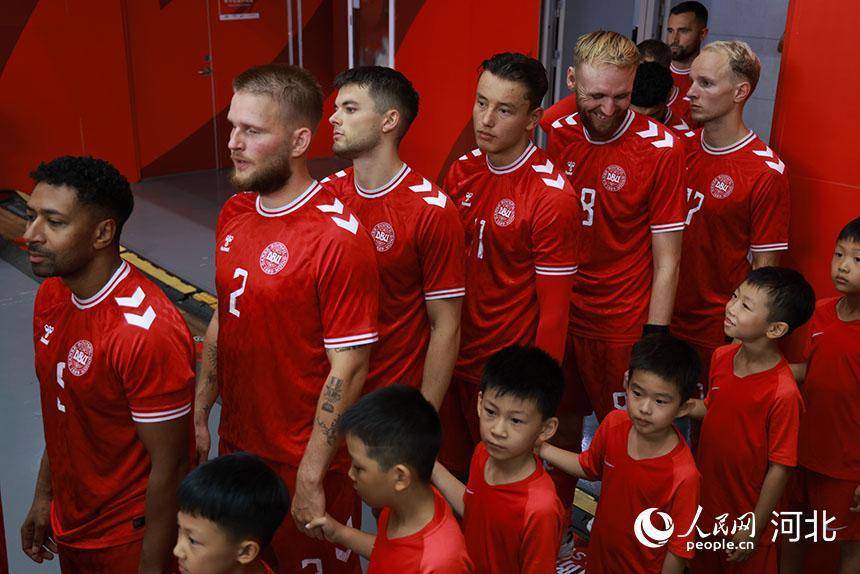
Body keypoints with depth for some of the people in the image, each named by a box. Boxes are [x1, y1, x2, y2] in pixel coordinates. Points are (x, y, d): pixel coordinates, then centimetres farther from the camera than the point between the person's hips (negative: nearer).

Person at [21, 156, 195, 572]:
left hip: (128, 539, -7)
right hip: (68, 525, 8)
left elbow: (169, 466, -23)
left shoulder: (146, 331, -30)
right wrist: (44, 497, 14)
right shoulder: (50, 296, -4)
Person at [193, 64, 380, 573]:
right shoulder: (233, 215, 1)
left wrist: (311, 478, -18)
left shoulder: (339, 238, -23)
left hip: (305, 461, -7)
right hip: (237, 444, 7)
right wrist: (199, 417, 10)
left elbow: (348, 369, -21)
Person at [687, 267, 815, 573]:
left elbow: (780, 467, -20)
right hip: (706, 502, 6)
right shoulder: (721, 357, -8)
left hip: (745, 514, -6)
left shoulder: (783, 393, -28)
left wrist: (754, 531, -14)